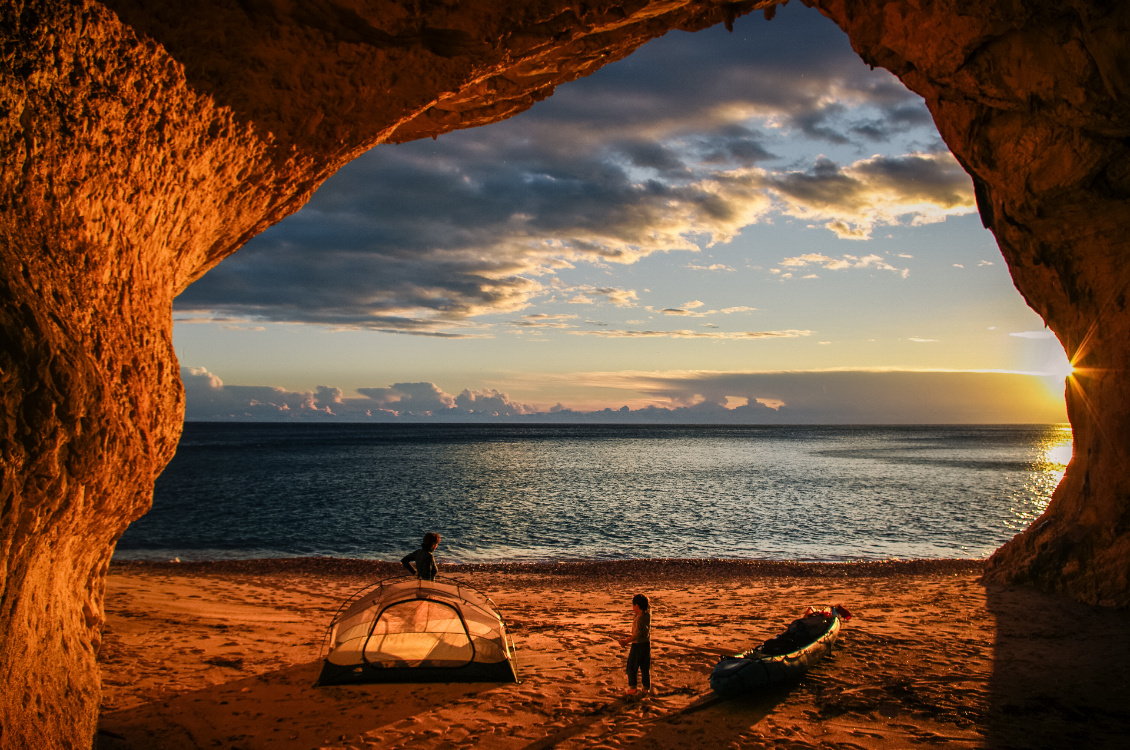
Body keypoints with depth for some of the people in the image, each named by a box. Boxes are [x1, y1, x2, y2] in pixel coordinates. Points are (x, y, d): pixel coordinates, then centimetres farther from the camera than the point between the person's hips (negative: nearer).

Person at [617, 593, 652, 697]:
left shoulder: (640, 618, -22)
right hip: (646, 644, 8)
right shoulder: (647, 615, 1)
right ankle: (646, 689, 19)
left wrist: (626, 641, -17)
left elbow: (638, 634, -23)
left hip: (638, 645, -8)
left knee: (631, 667, 4)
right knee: (645, 668, 14)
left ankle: (633, 689, 6)